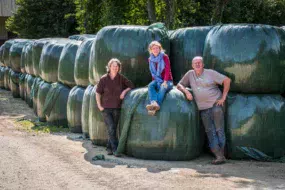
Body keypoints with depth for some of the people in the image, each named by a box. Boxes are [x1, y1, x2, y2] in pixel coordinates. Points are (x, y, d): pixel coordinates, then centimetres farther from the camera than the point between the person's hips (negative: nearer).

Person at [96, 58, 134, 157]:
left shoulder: (121, 78, 0)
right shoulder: (103, 79, -6)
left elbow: (131, 85, 11)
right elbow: (98, 93, 0)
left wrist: (124, 91, -6)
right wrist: (99, 106, -4)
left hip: (116, 108, 3)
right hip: (106, 108, -3)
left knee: (113, 129, 8)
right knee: (111, 129, -13)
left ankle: (109, 148, 22)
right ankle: (115, 149, -10)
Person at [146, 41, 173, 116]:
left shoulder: (165, 57, -3)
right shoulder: (150, 59, 8)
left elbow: (167, 70, -11)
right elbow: (153, 73, 7)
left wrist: (165, 82, -24)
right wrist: (159, 81, -9)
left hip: (167, 81, -3)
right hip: (157, 80, 3)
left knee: (163, 87, -36)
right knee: (150, 85, -30)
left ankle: (157, 105, -60)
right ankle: (154, 103, -56)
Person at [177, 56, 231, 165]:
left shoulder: (210, 73, 0)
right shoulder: (190, 74, 10)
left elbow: (227, 80, 0)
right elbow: (179, 85, 13)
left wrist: (223, 97, -4)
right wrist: (186, 91, -8)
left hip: (216, 104, -3)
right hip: (203, 108, 3)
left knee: (219, 130, -6)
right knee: (210, 132, -3)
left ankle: (222, 154, -4)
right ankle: (219, 156, -5)